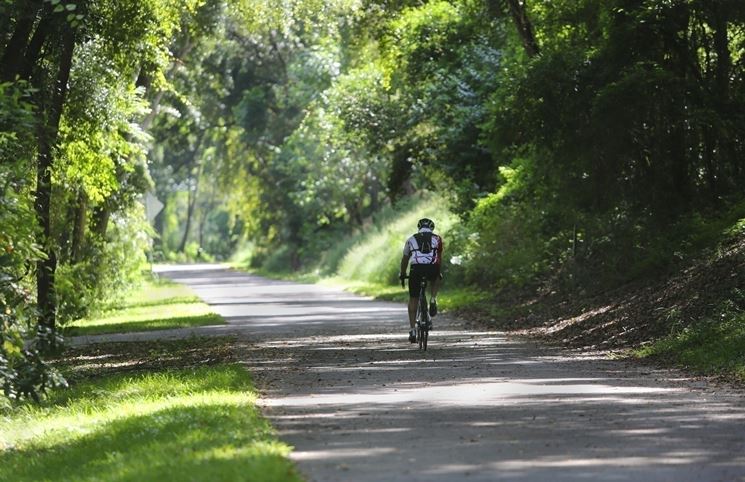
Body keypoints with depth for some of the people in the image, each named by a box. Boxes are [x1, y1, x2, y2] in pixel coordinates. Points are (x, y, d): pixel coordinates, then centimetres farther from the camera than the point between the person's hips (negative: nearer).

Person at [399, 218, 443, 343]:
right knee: (436, 278, 37)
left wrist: (402, 275, 40)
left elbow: (405, 259, 29)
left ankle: (412, 330, 10)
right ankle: (433, 300, 13)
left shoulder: (411, 239, 23)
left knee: (413, 299, 16)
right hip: (432, 269, 0)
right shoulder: (437, 239, 22)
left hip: (416, 269, 0)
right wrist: (438, 272, 42)